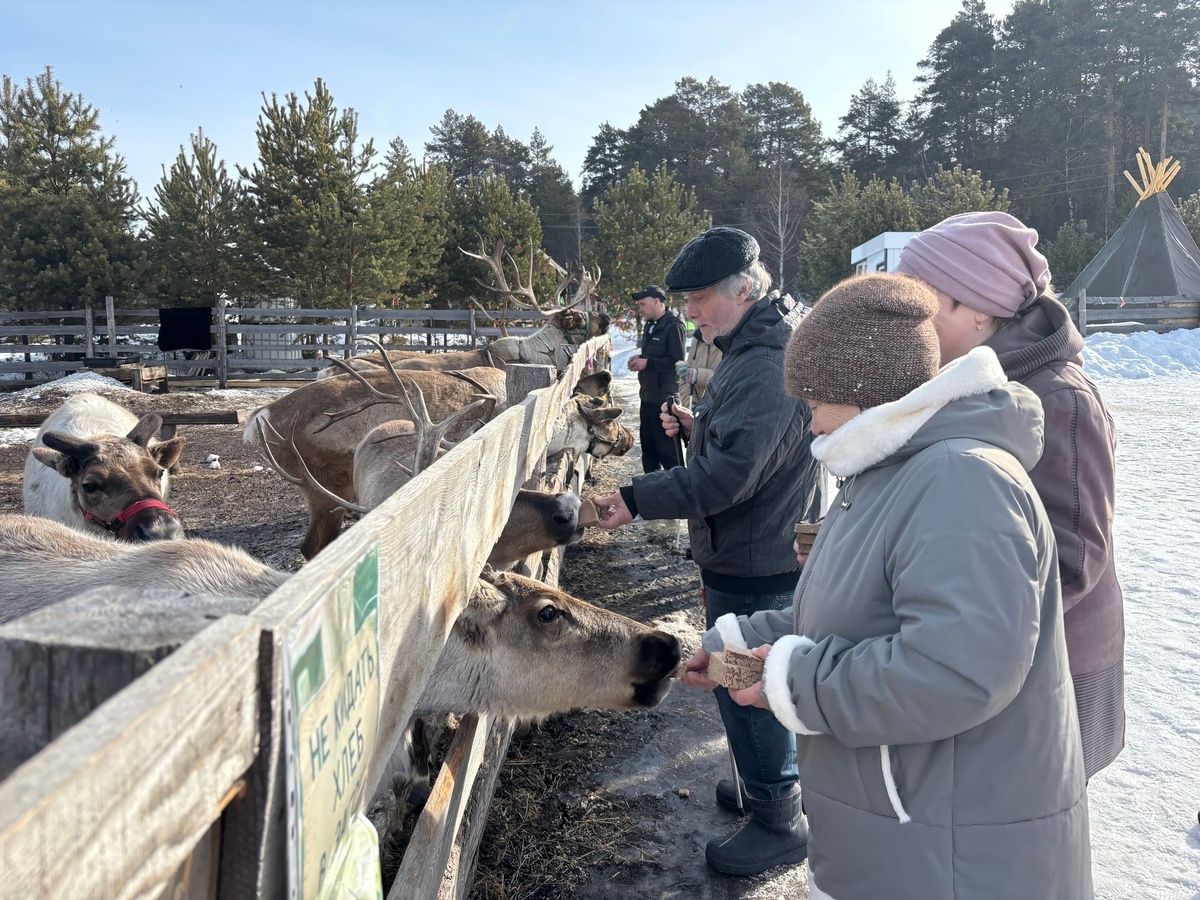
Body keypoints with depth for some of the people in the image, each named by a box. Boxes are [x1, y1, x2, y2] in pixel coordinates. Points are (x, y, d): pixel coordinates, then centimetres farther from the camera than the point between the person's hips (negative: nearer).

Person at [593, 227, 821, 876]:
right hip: (748, 553, 11)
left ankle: (778, 821, 22)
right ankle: (768, 783, 42)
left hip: (754, 565, -10)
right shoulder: (752, 350, 11)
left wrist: (638, 499, -28)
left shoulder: (768, 367, -24)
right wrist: (698, 427, 5)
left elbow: (728, 474, -30)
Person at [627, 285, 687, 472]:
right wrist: (640, 358, 6)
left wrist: (647, 363, -21)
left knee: (667, 447, -4)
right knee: (648, 444, 17)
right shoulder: (650, 326, 15)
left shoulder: (673, 326, -15)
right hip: (648, 394, 10)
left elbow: (677, 361, -23)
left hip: (665, 397, -10)